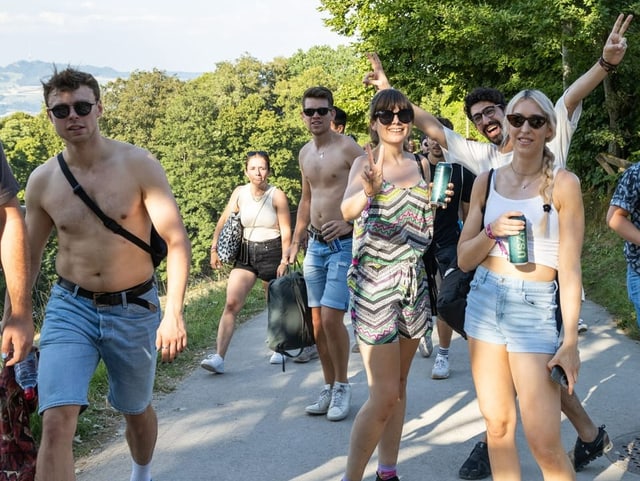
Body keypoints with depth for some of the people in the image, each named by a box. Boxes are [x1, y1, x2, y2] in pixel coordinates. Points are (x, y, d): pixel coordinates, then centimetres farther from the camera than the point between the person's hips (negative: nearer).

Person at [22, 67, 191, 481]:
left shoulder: (139, 165, -10)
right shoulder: (42, 181, -2)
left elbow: (177, 241, -12)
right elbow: (29, 256, 11)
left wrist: (174, 312, -21)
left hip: (134, 309, -1)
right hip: (70, 307, 1)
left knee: (136, 410, 20)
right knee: (56, 423, -16)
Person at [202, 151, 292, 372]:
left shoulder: (277, 196, -9)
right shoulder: (239, 193, 0)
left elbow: (286, 232, -8)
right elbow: (224, 221, 7)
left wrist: (284, 261, -11)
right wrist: (214, 248, 0)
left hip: (272, 252, -2)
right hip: (246, 253, 2)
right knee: (231, 303, -11)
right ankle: (219, 357, -16)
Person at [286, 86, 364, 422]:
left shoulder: (348, 148, -10)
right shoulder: (305, 153, 12)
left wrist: (350, 223, -21)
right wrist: (296, 242, 22)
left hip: (345, 244, -7)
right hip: (315, 244, 7)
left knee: (331, 318, -13)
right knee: (317, 322, 7)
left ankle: (342, 387, 5)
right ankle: (329, 387, 20)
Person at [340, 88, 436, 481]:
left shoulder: (420, 164, 8)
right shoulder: (365, 163, -8)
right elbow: (348, 210, -29)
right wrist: (369, 191, -49)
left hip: (414, 279, 6)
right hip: (375, 281, -6)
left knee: (399, 385, 12)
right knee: (384, 395, -9)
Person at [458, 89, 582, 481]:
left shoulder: (563, 183, -5)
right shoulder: (487, 181, 7)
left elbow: (570, 267, -6)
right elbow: (464, 259, 9)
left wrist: (570, 340, -11)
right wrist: (492, 231, -11)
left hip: (535, 308, -4)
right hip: (484, 301, 4)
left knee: (545, 444, -8)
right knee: (498, 426, 8)